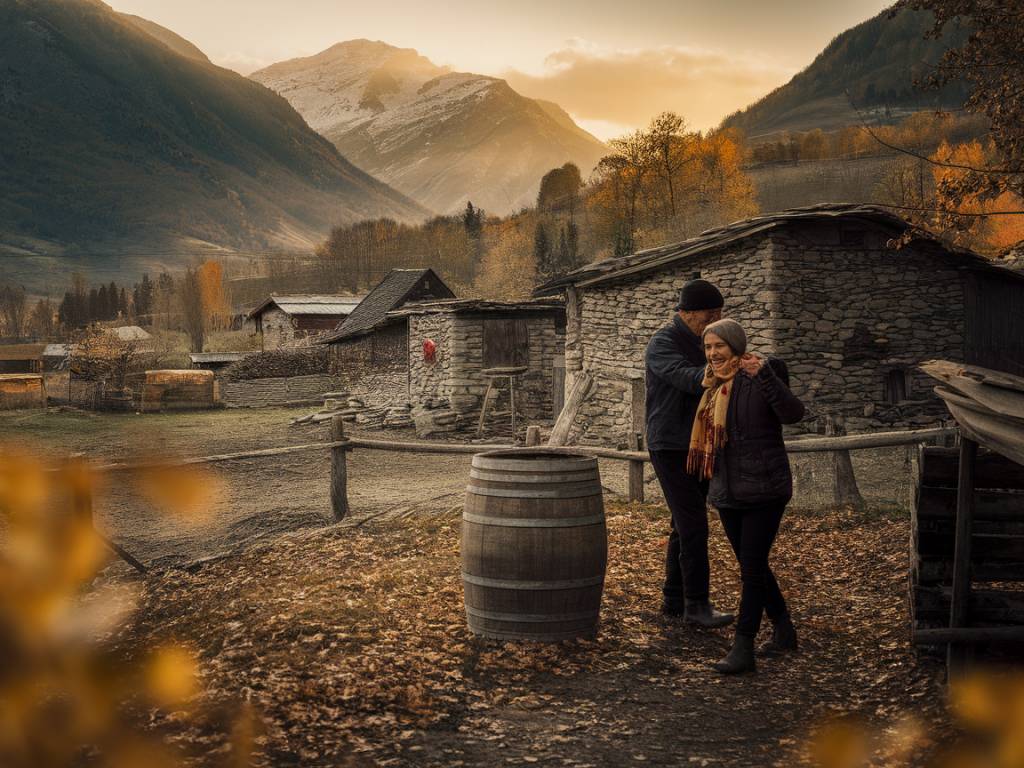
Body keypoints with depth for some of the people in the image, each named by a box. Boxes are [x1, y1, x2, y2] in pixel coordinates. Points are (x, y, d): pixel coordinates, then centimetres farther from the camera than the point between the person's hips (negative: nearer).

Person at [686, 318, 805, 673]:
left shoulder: (761, 375, -11)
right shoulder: (715, 383, 10)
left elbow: (793, 413, -27)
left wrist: (763, 374, -36)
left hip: (763, 488, -8)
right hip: (728, 491, 8)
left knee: (751, 567, -7)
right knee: (753, 565, 15)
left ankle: (743, 649, -3)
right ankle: (784, 631, 31)